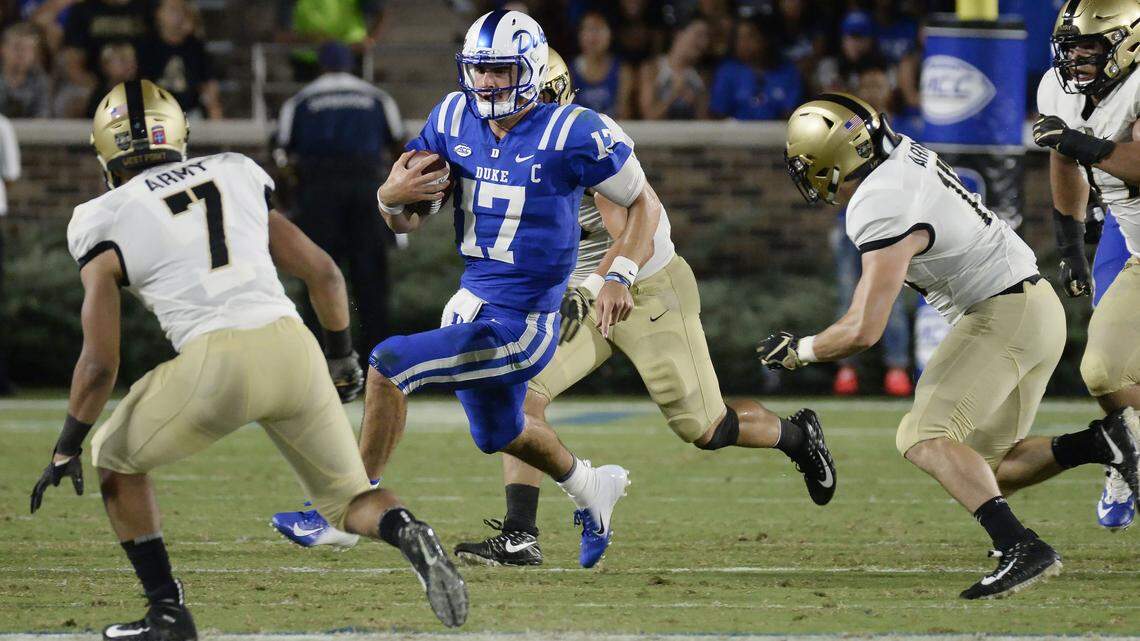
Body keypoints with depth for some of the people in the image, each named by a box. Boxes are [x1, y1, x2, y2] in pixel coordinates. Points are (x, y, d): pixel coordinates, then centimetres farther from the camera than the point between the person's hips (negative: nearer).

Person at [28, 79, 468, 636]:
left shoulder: (105, 224, 7)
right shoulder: (236, 178, 19)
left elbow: (100, 361, 3)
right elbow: (323, 272, 19)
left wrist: (66, 449, 14)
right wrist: (341, 354, 35)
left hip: (215, 367, -3)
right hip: (293, 350, 3)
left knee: (116, 457, 23)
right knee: (349, 500, 19)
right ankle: (408, 534, -15)